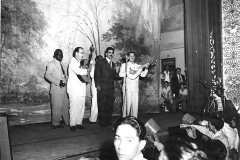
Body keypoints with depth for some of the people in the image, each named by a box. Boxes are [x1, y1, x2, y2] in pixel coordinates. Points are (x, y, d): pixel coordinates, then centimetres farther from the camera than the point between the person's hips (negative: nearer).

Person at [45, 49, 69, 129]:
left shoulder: (60, 64, 17)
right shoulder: (51, 64, -7)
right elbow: (47, 75, -16)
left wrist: (64, 81, 6)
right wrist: (57, 82, -20)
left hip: (63, 90, 8)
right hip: (56, 90, -8)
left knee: (65, 106, 12)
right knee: (57, 107, -2)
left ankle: (67, 122, 21)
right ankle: (55, 123, 10)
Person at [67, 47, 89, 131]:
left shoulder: (81, 62, 20)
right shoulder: (73, 62, -9)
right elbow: (78, 71, -26)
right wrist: (87, 71, -9)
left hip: (81, 90, 8)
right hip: (74, 90, -8)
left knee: (81, 107, 8)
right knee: (74, 107, -6)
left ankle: (79, 123, 17)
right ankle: (72, 124, 1)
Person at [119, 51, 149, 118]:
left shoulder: (138, 66, 17)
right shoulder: (124, 65, 9)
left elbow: (143, 75, 6)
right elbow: (120, 74, -4)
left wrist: (146, 68, -8)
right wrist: (129, 72, -15)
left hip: (135, 88, 3)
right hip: (127, 88, -3)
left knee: (135, 104, 2)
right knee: (127, 103, -6)